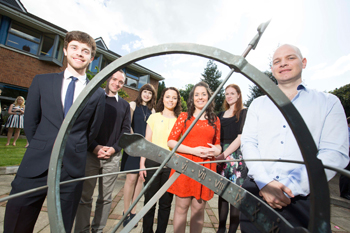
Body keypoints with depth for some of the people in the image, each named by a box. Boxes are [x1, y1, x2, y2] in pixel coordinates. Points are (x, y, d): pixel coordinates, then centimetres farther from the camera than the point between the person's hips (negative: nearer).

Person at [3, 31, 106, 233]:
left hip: (72, 169, -1)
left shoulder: (98, 93, 1)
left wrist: (72, 152, 10)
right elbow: (30, 122, 9)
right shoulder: (42, 81, 7)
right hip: (35, 166, 1)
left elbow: (92, 131, 6)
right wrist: (41, 150, 9)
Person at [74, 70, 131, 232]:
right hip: (91, 153, -1)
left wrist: (114, 148, -8)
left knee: (105, 198, 11)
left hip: (113, 156, 2)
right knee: (85, 196, 8)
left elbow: (126, 130, 6)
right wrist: (95, 147, -11)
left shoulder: (124, 105, 10)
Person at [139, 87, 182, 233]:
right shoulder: (154, 117, 6)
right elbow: (147, 142, 5)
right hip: (153, 162, 0)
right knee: (149, 200, 9)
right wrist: (142, 164, 1)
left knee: (166, 203, 10)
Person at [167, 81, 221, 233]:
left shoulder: (215, 120, 11)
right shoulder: (184, 117, 4)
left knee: (198, 209, 11)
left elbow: (217, 144, 20)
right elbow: (170, 142, -2)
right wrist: (193, 150, -12)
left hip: (205, 168, 2)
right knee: (181, 207, 7)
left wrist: (216, 150, -4)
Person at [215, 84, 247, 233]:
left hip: (236, 156, -4)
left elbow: (241, 137, -9)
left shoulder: (244, 113, 1)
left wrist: (224, 154, -15)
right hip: (221, 157, 5)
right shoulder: (221, 115, 15)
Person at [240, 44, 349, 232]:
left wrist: (290, 188, -15)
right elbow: (248, 143, 0)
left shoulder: (328, 102, 5)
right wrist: (264, 182, -13)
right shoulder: (258, 104, 9)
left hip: (301, 200, -1)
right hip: (255, 191, 2)